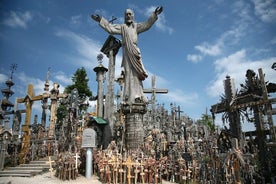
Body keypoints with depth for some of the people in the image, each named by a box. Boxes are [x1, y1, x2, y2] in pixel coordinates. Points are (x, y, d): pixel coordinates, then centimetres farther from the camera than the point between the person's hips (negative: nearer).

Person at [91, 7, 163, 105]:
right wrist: (100, 20, 9)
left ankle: (137, 95, -9)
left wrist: (154, 15, -6)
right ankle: (129, 97, -5)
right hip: (126, 51, 1)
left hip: (134, 51, 0)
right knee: (128, 73, -4)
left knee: (136, 73, -7)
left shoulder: (136, 26, 15)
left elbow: (146, 24, 4)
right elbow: (110, 28, 12)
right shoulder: (121, 27, 17)